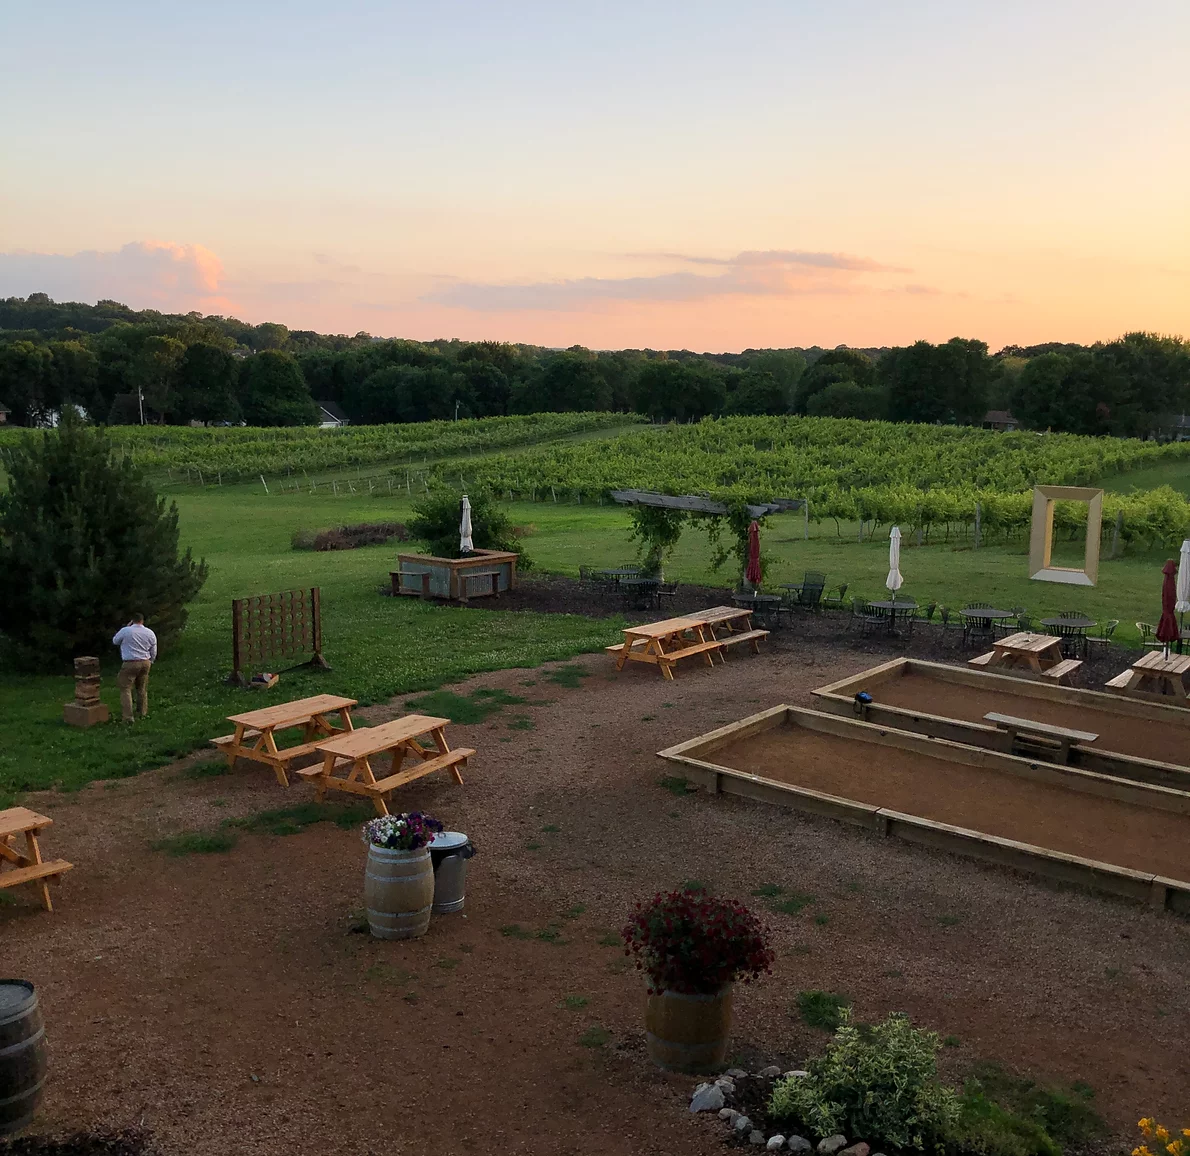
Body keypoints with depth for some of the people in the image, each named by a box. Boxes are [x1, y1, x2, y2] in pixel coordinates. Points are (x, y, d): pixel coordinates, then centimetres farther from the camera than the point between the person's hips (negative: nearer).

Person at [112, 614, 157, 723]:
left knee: (125, 689, 0)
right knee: (142, 689, 19)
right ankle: (143, 713, 28)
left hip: (130, 664, -5)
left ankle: (128, 717, -8)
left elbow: (115, 641, 10)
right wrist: (150, 662, 28)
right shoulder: (150, 633, 3)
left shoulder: (125, 631, -10)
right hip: (145, 663, 5)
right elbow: (153, 652, 11)